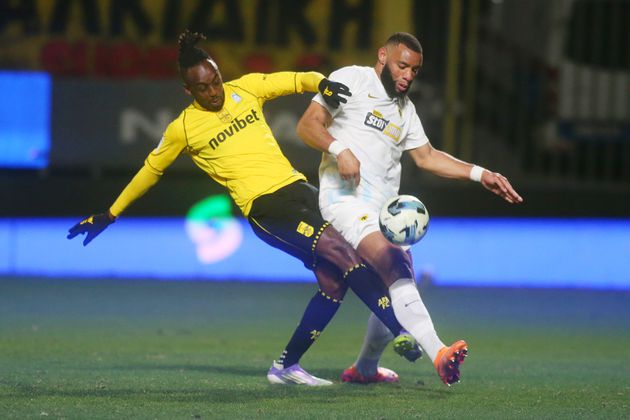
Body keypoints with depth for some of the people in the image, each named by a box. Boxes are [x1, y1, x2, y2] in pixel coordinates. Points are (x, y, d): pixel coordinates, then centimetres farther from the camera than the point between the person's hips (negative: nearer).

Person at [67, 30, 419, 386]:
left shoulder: (246, 89, 10)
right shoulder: (183, 129, 2)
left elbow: (298, 80, 12)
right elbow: (150, 171, 15)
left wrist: (322, 83, -13)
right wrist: (111, 215, 23)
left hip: (297, 187, 6)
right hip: (264, 207, -6)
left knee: (335, 280, -3)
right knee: (341, 252, -23)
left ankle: (287, 366, 12)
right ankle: (404, 335, -26)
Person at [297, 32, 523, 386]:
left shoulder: (405, 108, 26)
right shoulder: (351, 80, 3)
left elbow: (426, 156, 28)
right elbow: (308, 125, -3)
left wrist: (480, 174, 19)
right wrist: (340, 150, -21)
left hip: (385, 207, 9)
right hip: (346, 196, -8)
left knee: (398, 288, 3)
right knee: (394, 266, -27)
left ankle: (365, 369, 24)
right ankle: (438, 354, -43)